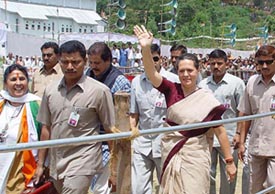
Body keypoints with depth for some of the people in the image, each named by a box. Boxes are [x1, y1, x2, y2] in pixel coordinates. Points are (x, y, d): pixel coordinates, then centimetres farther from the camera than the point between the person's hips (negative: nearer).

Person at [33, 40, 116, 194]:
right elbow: (46, 128, 12)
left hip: (82, 162, -5)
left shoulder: (99, 91, -9)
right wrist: (40, 164, 12)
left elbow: (110, 130, -4)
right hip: (56, 164, 5)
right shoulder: (50, 90, 5)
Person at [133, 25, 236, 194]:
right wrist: (146, 49, -34)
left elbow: (220, 131, -1)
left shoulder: (207, 99, -7)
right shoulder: (172, 90, -3)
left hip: (195, 156, -2)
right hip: (170, 154, 2)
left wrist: (229, 161, 0)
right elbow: (152, 73, -18)